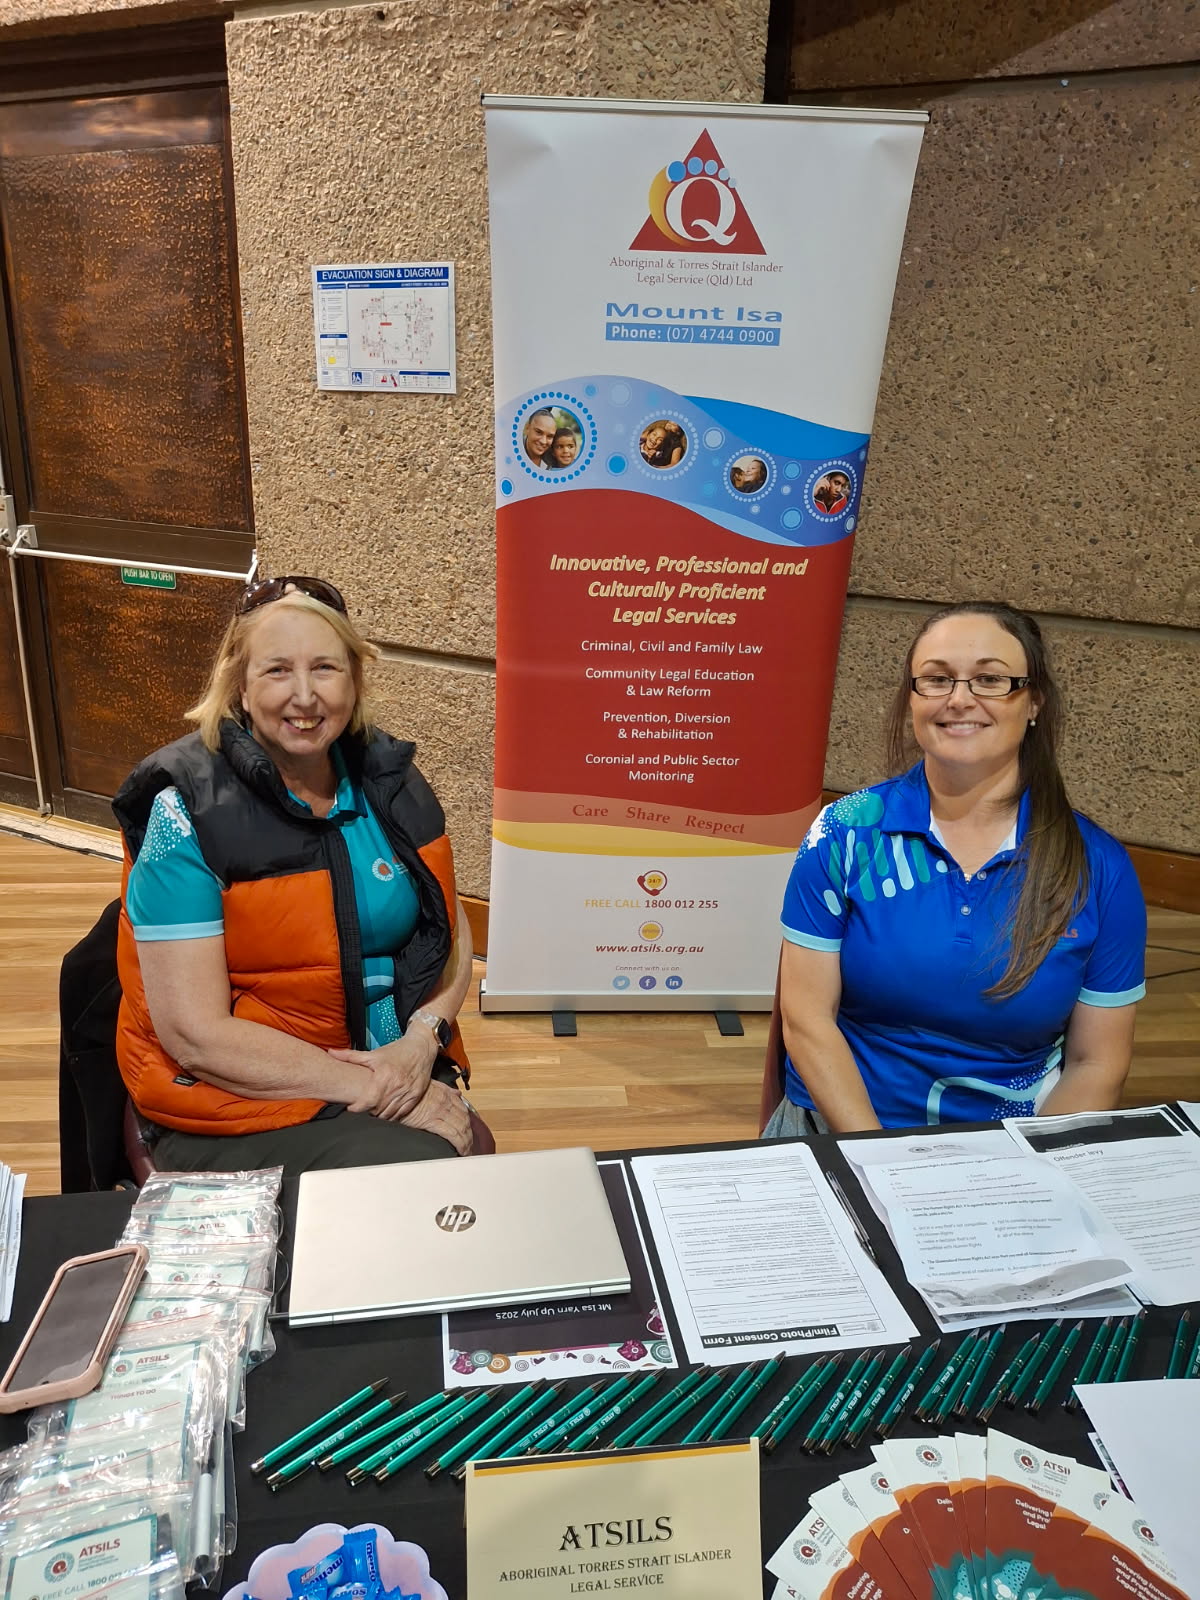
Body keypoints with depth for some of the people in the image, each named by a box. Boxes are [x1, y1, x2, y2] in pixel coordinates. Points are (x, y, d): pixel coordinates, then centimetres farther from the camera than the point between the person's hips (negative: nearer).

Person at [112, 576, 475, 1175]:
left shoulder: (390, 780, 3)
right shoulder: (187, 811, -12)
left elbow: (453, 936, 9)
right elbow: (195, 1035, -15)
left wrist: (420, 1042, -11)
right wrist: (371, 1086, -18)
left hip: (407, 1074, 5)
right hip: (238, 1110, -4)